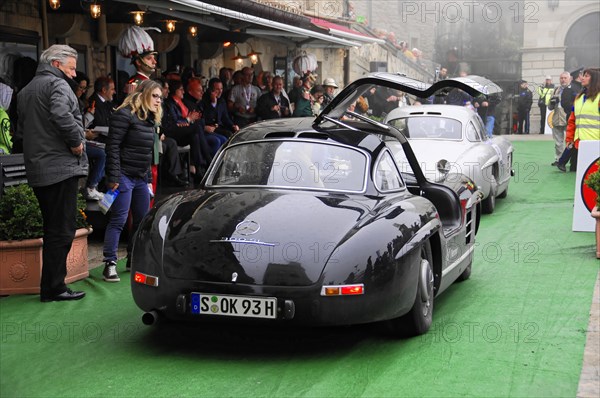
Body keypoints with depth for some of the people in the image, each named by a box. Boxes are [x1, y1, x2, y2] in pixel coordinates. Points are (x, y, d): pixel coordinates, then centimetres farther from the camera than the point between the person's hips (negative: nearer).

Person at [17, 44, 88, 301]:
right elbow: (61, 115, -27)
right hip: (61, 167, -9)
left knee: (53, 229, 16)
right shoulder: (57, 84, -9)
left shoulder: (26, 90, 21)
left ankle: (50, 287, 21)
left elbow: (22, 127, 25)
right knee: (61, 231, -5)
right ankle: (54, 288, -2)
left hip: (37, 170, 9)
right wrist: (76, 142, -15)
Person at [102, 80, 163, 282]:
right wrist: (113, 177, -20)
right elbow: (113, 147, -16)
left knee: (143, 220, 12)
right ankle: (110, 264, -7)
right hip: (124, 175, -9)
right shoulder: (124, 115, -11)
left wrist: (148, 178, 18)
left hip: (141, 178, 9)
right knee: (118, 220, -9)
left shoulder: (151, 119, 16)